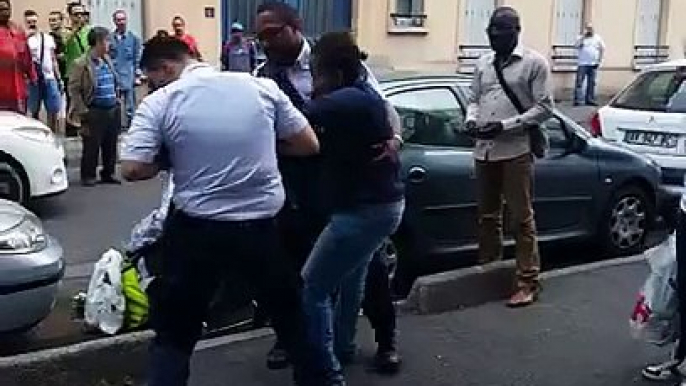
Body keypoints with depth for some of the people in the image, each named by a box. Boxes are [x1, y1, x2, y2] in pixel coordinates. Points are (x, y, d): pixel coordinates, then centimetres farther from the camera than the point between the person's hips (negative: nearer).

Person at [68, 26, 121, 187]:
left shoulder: (107, 60, 12)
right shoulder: (81, 64, -10)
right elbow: (73, 89, -12)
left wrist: (117, 100, 12)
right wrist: (82, 111, -15)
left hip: (113, 110, 7)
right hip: (94, 112, -6)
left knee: (111, 145, 11)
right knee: (91, 146, 0)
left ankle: (108, 174, 23)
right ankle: (88, 176, 12)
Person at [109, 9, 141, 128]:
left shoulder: (134, 38, 2)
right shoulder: (109, 38, 3)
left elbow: (137, 59, 3)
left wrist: (137, 75, -3)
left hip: (129, 77, -1)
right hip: (112, 77, 1)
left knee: (130, 107, 2)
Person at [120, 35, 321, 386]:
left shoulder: (159, 103, -7)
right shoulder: (261, 86, 0)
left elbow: (132, 170, -12)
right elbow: (308, 145, 4)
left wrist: (171, 159, 7)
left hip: (197, 232, -2)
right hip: (263, 227, 3)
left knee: (174, 332, 13)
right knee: (292, 315, 24)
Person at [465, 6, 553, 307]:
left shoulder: (534, 62, -3)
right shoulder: (483, 63, 14)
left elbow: (544, 107, -7)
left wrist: (505, 126, -16)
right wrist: (471, 119, -4)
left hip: (516, 151, -5)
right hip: (484, 150, 6)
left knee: (521, 218, -2)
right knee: (487, 215, 14)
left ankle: (528, 282, 5)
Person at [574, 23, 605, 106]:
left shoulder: (597, 38, 11)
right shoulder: (581, 38, 6)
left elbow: (602, 49, 12)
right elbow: (577, 46, -11)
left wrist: (600, 60, 2)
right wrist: (583, 36, -12)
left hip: (593, 64, 2)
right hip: (582, 64, -2)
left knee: (591, 83, 5)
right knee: (579, 82, -8)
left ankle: (590, 100, 10)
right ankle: (577, 100, -10)